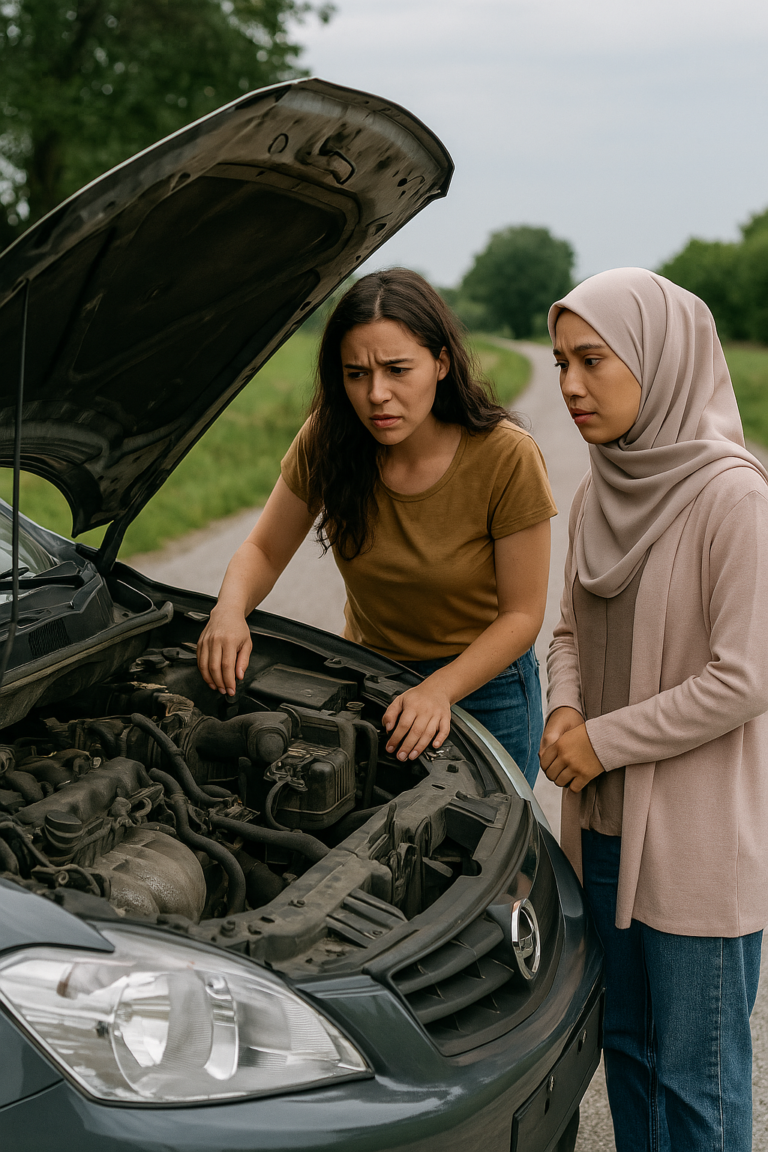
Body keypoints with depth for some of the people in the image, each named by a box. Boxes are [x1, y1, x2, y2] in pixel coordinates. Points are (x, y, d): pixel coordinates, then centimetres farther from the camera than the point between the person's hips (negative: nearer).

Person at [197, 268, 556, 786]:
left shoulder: (507, 458, -24)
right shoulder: (326, 441, -15)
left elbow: (521, 613, -18)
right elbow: (263, 550, -4)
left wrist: (439, 689, -32)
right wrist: (230, 611, -26)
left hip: (484, 686, -3)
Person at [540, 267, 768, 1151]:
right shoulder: (598, 496, 5)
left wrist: (603, 741, -13)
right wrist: (565, 713, -3)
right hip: (605, 821, 7)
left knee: (697, 1075, 8)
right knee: (627, 1043, 22)